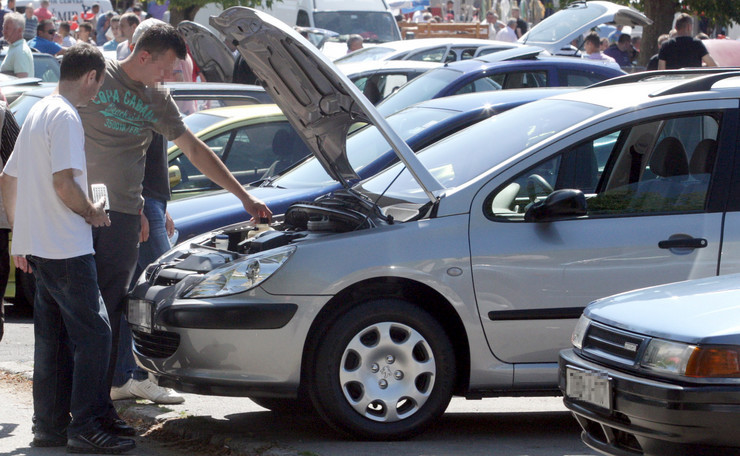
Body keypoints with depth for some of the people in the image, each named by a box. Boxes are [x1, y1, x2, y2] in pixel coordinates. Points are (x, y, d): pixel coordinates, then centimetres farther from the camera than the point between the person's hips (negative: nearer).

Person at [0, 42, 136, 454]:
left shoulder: (38, 113, 17)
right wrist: (92, 212, -6)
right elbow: (64, 182, -23)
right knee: (93, 334, -8)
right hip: (66, 249, -10)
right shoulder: (66, 116, -13)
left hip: (38, 247, 10)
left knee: (53, 338, 13)